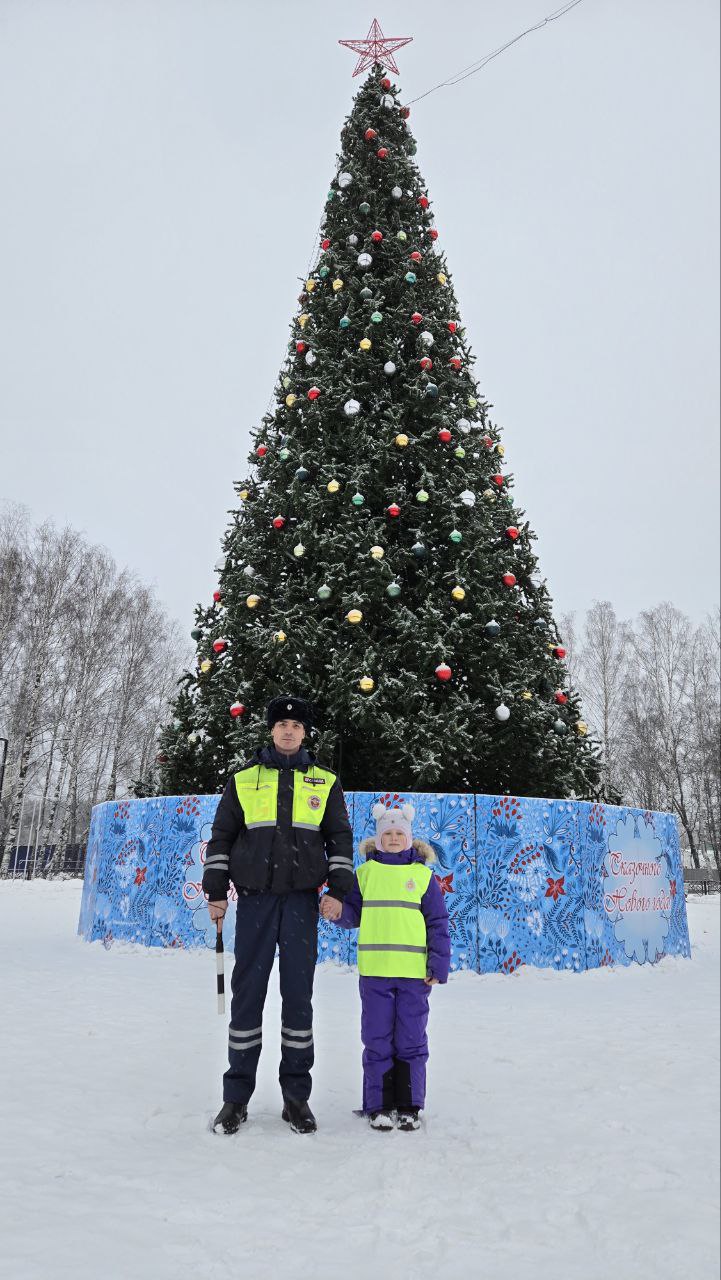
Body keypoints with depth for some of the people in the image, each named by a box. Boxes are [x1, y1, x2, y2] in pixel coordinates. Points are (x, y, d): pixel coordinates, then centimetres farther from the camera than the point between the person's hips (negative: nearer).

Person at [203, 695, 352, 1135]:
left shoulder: (325, 781, 9)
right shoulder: (244, 778, 8)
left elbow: (340, 837, 9)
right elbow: (222, 836, 9)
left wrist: (338, 889, -1)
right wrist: (215, 891, 3)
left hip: (302, 897, 0)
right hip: (255, 896, 0)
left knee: (299, 993, 4)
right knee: (247, 991, 3)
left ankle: (297, 1095, 17)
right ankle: (237, 1095, 15)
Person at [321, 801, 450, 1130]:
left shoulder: (423, 875, 3)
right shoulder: (365, 872, 5)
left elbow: (437, 924, 4)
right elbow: (353, 914, 9)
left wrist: (439, 965, -1)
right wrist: (336, 911, -13)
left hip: (414, 973, 0)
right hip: (374, 970, 1)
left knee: (411, 1041, 9)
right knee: (377, 1040, 7)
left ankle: (409, 1105, 21)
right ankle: (379, 1105, 19)